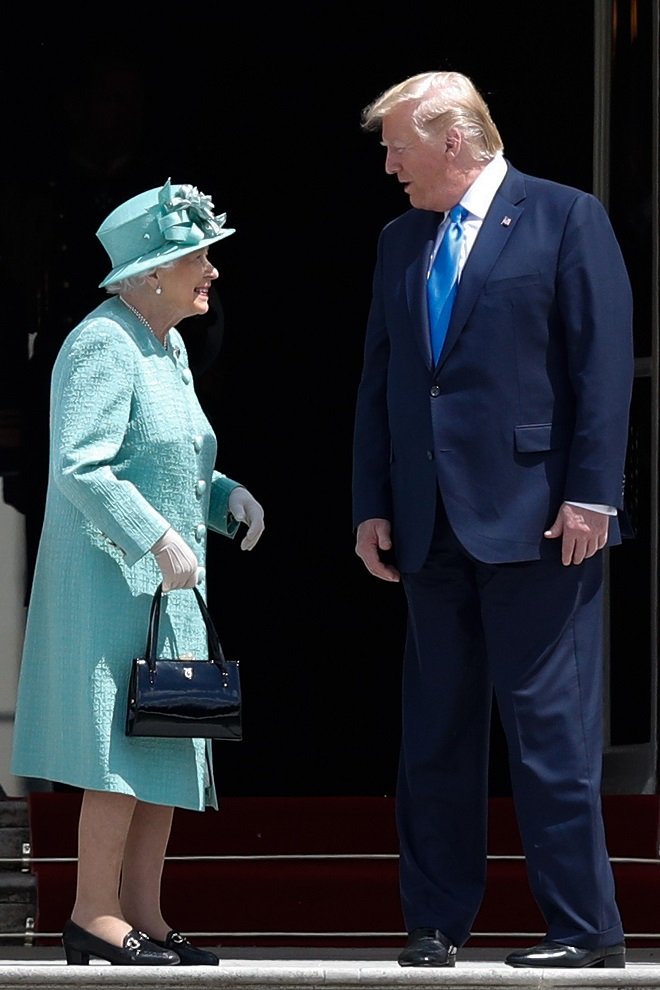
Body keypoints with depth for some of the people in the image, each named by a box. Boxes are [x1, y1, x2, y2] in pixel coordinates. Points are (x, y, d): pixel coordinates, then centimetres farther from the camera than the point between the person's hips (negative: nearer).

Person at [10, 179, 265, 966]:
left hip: (167, 585, 10)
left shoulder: (168, 347, 16)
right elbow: (81, 466, -22)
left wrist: (227, 496, 9)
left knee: (167, 752, 8)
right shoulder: (103, 344, -14)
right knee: (122, 748, -11)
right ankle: (94, 915, -7)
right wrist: (159, 541, -25)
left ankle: (141, 915, 11)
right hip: (110, 577, -10)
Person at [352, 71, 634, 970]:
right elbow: (378, 382, 17)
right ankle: (437, 922, 14)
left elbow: (604, 364, -7)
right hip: (434, 525, 6)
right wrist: (372, 506, 10)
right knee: (435, 734, 8)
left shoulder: (566, 219, -2)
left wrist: (591, 494, -13)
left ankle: (585, 928, -1)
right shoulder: (400, 242, 16)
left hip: (534, 518, -6)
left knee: (548, 727, -6)